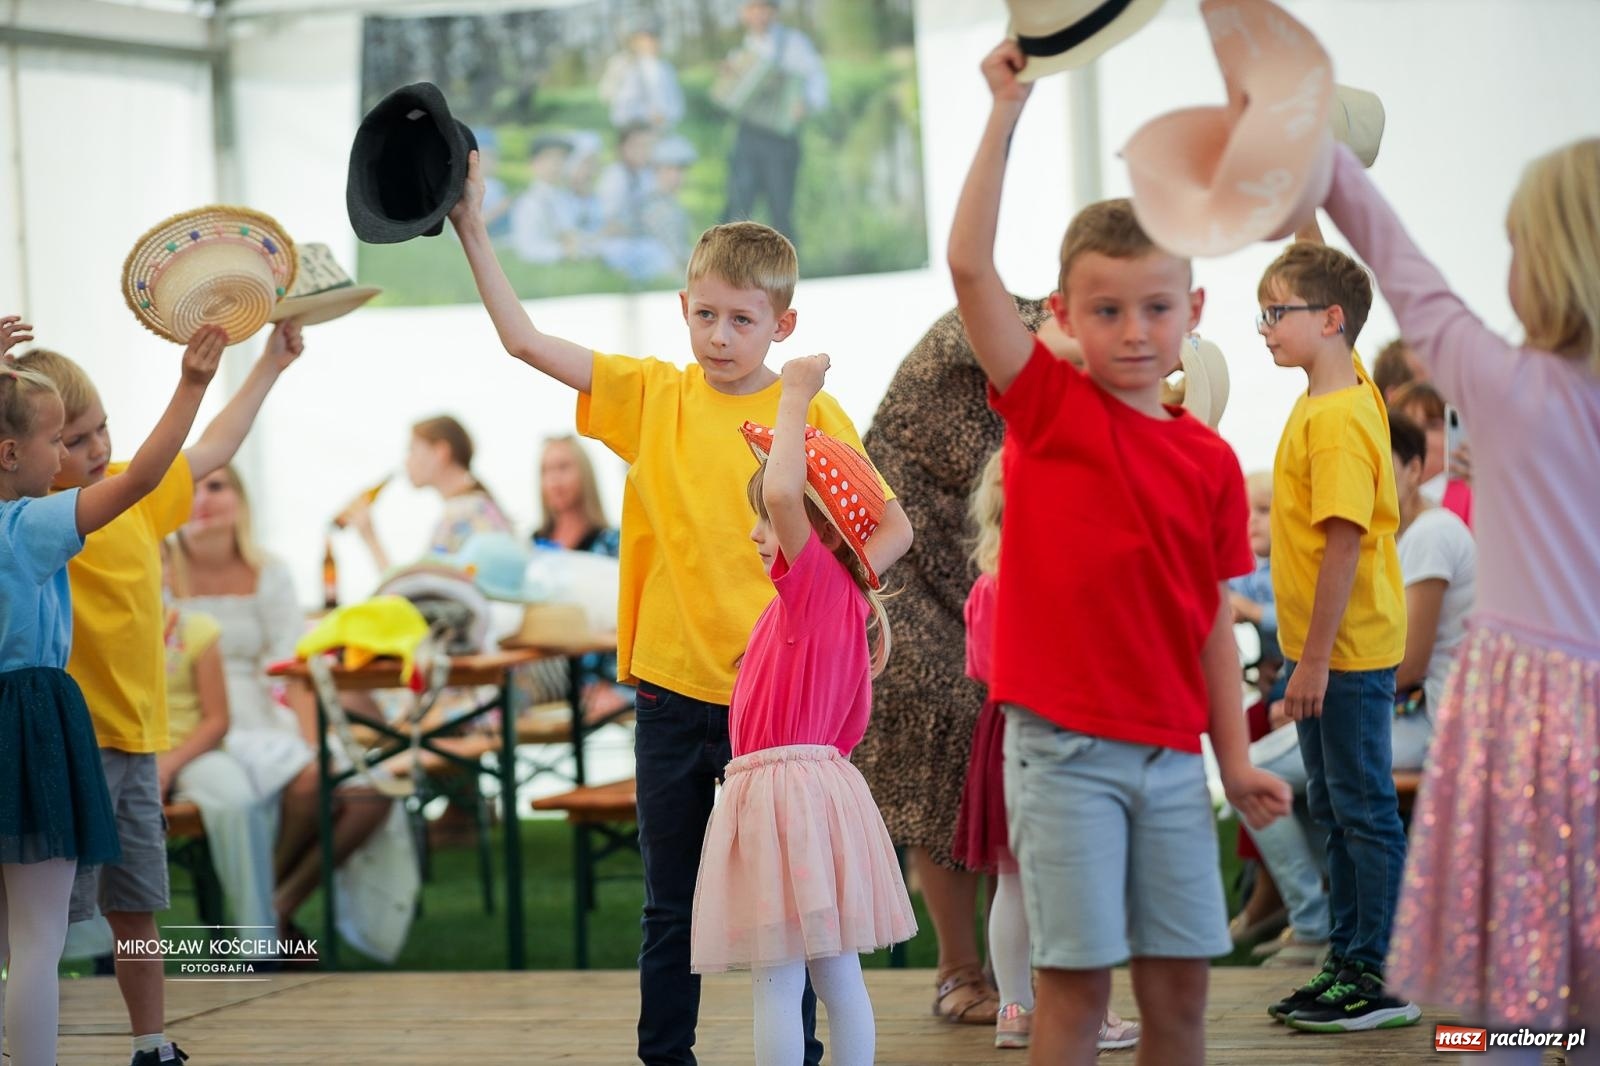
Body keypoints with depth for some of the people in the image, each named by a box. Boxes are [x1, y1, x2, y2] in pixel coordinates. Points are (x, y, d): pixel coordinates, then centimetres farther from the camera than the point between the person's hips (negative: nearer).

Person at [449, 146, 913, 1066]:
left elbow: (892, 529, -2)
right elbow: (523, 339, 2)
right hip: (669, 687, 3)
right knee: (671, 902, 12)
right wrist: (472, 229, -3)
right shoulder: (653, 396, 4)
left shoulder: (811, 415, -4)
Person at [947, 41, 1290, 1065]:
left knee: (1181, 980, 7)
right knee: (1077, 978, -2)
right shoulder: (1048, 406, -3)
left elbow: (1214, 619, 11)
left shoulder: (1210, 460, 6)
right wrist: (1007, 111, -17)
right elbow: (969, 263, -15)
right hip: (1063, 747, -4)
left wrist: (1236, 759, 7)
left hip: (1171, 754, 4)